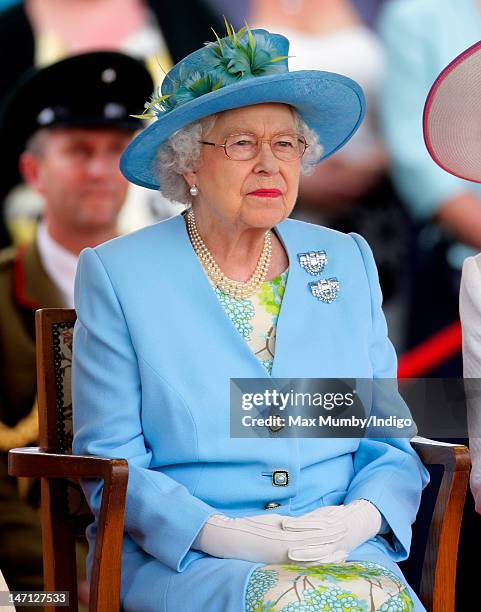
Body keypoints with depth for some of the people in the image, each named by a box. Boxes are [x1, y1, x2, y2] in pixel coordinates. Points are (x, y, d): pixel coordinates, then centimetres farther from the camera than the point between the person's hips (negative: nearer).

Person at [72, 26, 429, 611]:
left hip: (342, 555, 3)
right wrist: (217, 533, -17)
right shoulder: (118, 276, 3)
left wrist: (362, 516, -8)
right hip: (177, 559, -3)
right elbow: (110, 462, -2)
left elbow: (390, 445, 14)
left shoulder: (350, 263, 14)